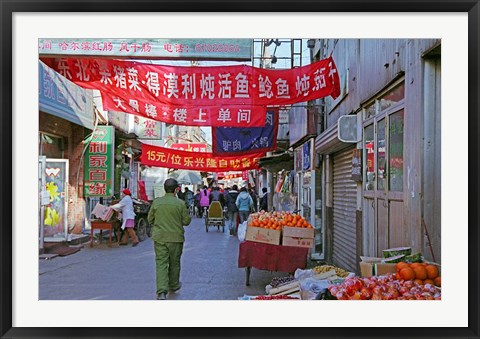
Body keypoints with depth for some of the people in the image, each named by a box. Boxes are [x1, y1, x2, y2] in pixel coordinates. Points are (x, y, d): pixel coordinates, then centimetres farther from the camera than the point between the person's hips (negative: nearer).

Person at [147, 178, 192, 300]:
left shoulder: (156, 202, -4)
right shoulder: (180, 203, -10)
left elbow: (150, 219, 5)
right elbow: (186, 221, -5)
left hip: (159, 237, 1)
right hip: (176, 237, -1)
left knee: (161, 263, 0)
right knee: (174, 263, 17)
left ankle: (161, 291, -11)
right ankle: (173, 286, 34)